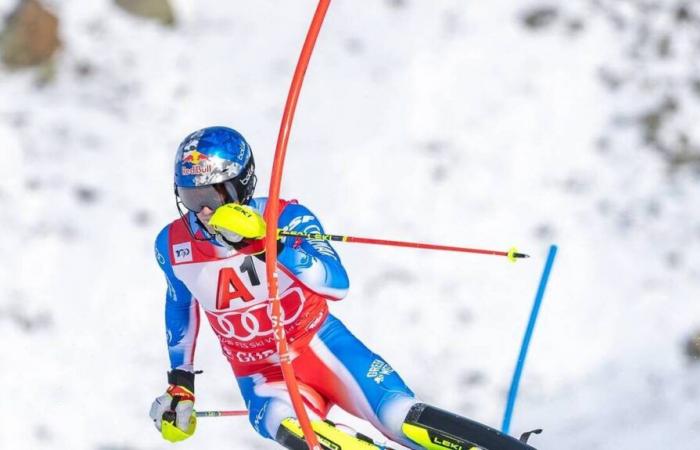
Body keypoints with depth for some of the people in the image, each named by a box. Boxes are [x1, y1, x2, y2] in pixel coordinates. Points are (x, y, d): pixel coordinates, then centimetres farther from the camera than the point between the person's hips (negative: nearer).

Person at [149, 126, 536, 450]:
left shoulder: (285, 218, -18)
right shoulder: (173, 246, -8)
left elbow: (337, 284, -32)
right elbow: (181, 304, 14)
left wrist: (267, 240, -42)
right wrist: (180, 381, 17)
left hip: (320, 347, -2)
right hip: (263, 379, 2)